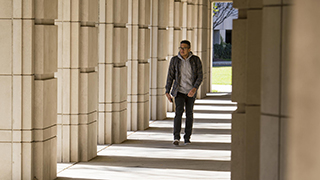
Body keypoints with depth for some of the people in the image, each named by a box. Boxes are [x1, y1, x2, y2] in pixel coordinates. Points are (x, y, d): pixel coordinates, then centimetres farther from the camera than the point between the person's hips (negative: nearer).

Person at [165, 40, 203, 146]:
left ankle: (187, 138, 19)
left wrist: (195, 88, -20)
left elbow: (200, 76, -5)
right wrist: (167, 92, 0)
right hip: (179, 91, -1)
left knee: (189, 114, 8)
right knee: (179, 111, -17)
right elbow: (170, 77, 3)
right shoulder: (174, 60, -2)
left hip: (191, 92, 1)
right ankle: (176, 137, -23)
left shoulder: (196, 60, -3)